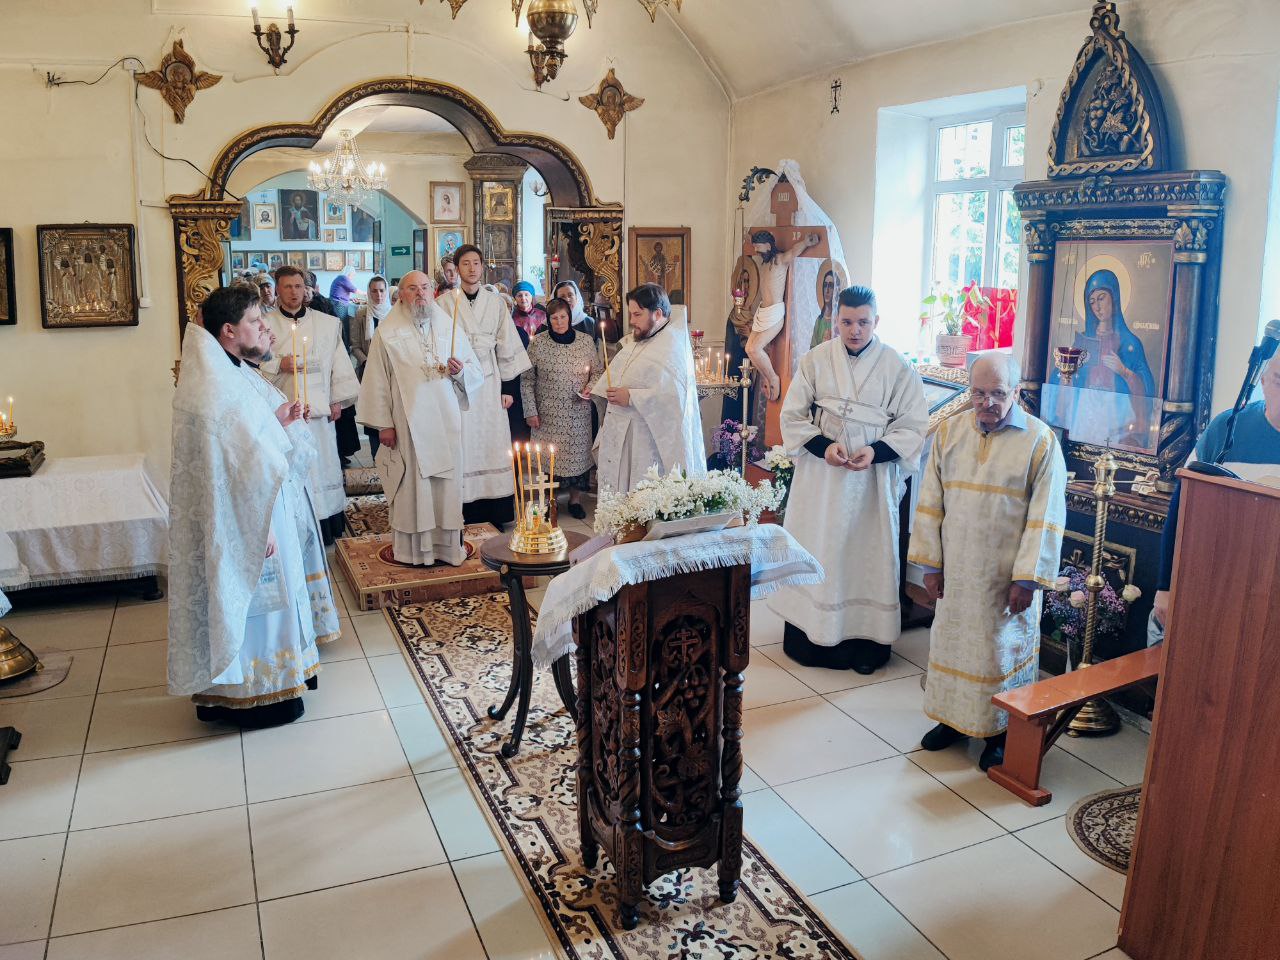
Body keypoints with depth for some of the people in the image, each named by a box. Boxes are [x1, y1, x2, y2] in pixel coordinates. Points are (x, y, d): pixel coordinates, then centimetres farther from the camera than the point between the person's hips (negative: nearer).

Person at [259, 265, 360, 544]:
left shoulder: (326, 323, 8)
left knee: (324, 465, 8)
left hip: (320, 407, 2)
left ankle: (329, 523, 18)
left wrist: (338, 400, 4)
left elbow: (340, 363, 9)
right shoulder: (266, 325, 2)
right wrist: (278, 365, -16)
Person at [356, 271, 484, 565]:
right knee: (412, 482, 1)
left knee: (447, 480, 6)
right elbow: (377, 380, 0)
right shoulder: (387, 332, 2)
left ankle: (448, 543, 16)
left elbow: (476, 370, 11)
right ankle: (415, 547, 11)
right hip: (408, 423, -2)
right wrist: (383, 424, -4)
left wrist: (460, 371, -11)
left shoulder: (450, 327, 9)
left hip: (446, 420, 3)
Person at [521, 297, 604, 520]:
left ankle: (575, 499, 22)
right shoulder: (537, 343, -3)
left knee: (578, 453, 6)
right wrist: (530, 410, -4)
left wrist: (591, 387, -9)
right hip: (548, 414, -1)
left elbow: (598, 371, 12)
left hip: (578, 413, 1)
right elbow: (527, 379, 0)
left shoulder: (585, 341, 1)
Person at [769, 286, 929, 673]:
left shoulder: (898, 366, -4)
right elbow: (793, 415, 1)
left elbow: (912, 425, -2)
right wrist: (823, 445, -15)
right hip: (820, 474, 1)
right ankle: (808, 633, 20)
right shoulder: (815, 360, -1)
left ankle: (867, 639, 18)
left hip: (873, 477, -1)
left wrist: (876, 451, -18)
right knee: (815, 552, 7)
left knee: (869, 554, 6)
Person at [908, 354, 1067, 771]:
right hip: (956, 570, 4)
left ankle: (1001, 730, 24)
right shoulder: (950, 432, 1)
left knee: (1003, 649, 7)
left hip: (1006, 575, -4)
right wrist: (930, 562, 2)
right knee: (951, 640, 14)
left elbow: (1045, 517, -11)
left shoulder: (1040, 440, -10)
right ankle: (954, 718, 32)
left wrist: (1027, 577, -14)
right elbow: (931, 502, 4)